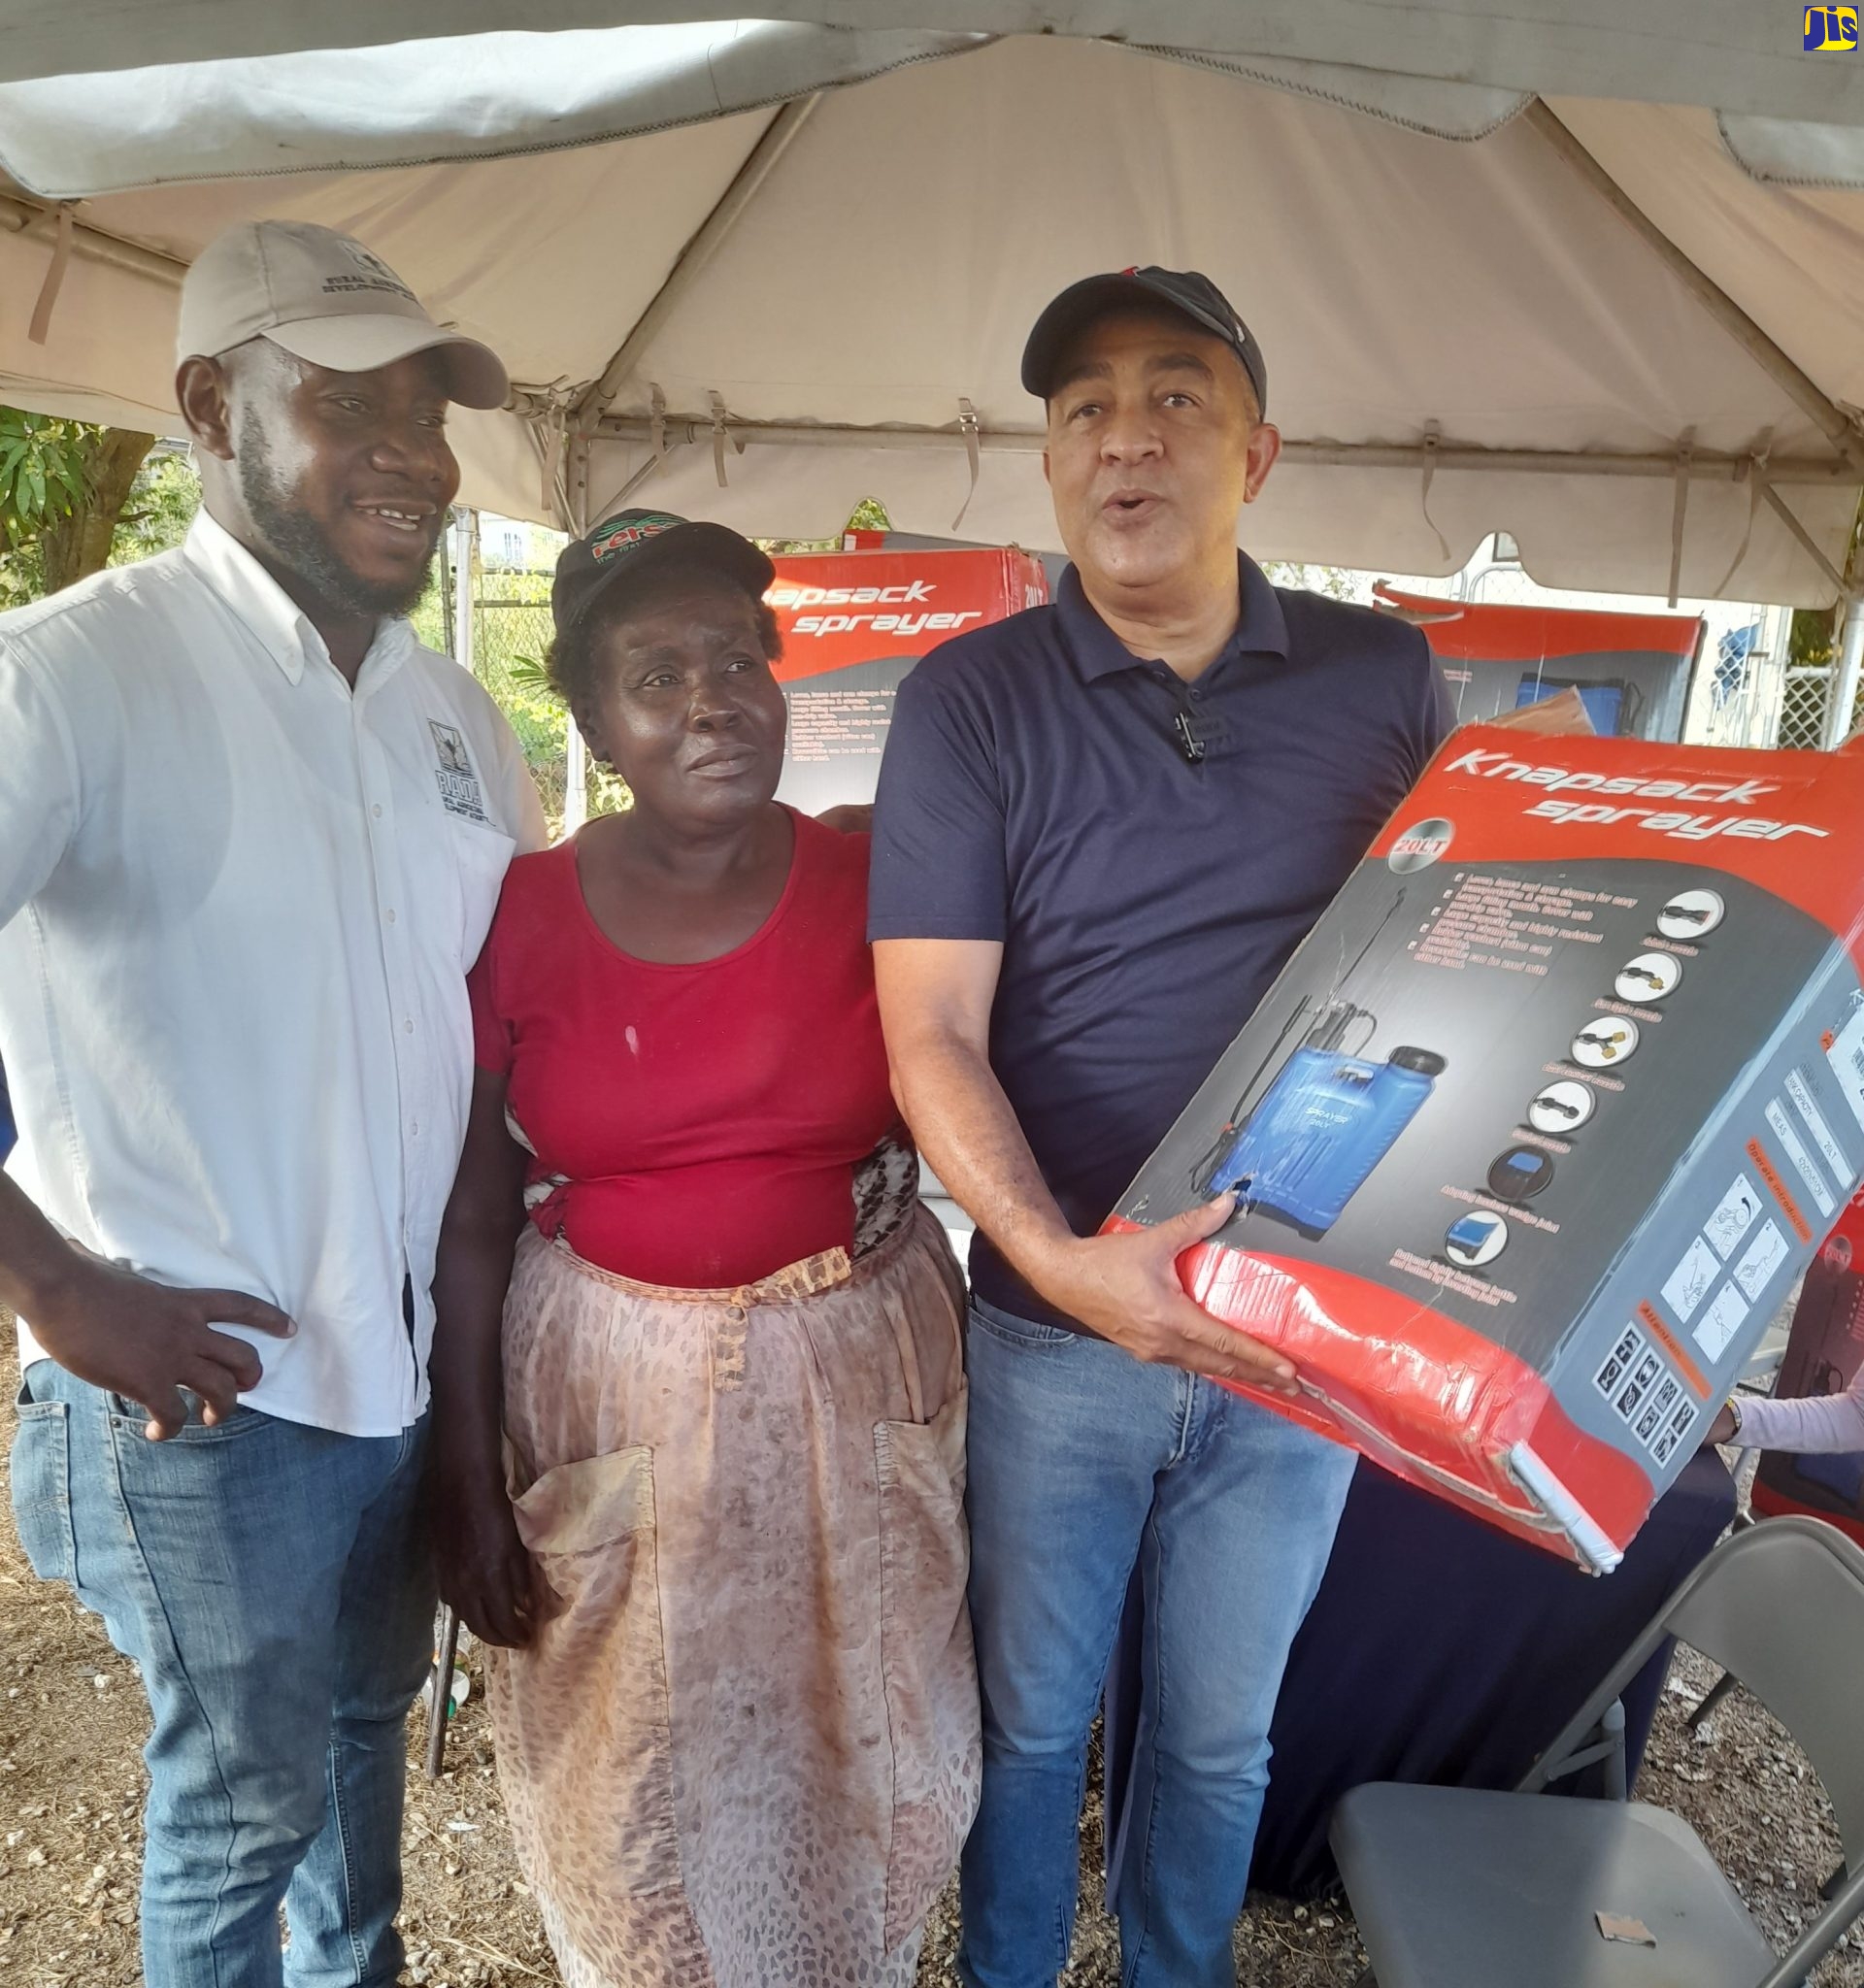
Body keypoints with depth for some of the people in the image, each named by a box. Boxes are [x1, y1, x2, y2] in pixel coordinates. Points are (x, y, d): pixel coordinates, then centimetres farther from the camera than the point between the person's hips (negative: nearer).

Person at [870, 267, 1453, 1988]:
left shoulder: (1386, 683, -2)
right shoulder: (971, 701, -8)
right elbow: (933, 1033, -13)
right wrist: (1057, 1256, -28)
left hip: (1311, 1327, 2)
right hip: (1057, 1326, -1)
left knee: (1221, 1731, 22)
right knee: (1033, 1718, 20)